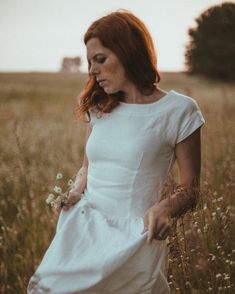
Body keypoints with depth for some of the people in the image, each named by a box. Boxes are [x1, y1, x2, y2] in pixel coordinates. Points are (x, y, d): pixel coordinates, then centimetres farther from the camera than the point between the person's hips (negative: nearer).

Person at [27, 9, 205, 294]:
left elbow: (190, 189, -3)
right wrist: (77, 189, -1)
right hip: (83, 228, 4)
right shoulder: (99, 108, 9)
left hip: (133, 237, -4)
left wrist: (165, 208, -24)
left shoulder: (178, 110, -7)